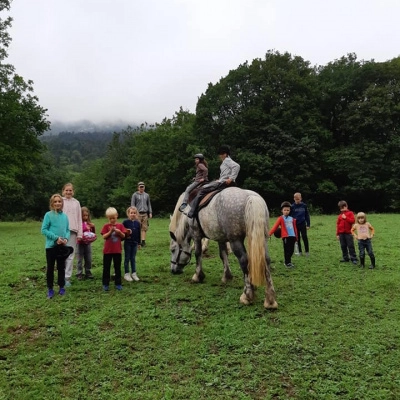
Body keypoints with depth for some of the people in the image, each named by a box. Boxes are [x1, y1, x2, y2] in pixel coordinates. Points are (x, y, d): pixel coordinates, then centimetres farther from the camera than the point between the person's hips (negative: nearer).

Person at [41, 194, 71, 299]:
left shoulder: (65, 216, 4)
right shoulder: (48, 215, -7)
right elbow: (43, 230, -10)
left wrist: (66, 238, -11)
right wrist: (56, 238, -17)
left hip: (62, 246, 3)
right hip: (51, 245, -3)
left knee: (61, 267, 12)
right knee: (50, 268, 6)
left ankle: (61, 287, 24)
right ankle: (50, 289, 18)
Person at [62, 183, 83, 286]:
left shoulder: (76, 203, 11)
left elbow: (79, 219, 9)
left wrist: (79, 233, 4)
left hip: (72, 231, 1)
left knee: (70, 255, -1)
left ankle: (67, 278, 3)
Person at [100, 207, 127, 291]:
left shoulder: (120, 226, 2)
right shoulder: (106, 226, -2)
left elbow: (123, 236, 2)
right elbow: (104, 236, -9)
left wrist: (119, 232, -16)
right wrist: (110, 231, -22)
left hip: (117, 250, 1)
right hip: (107, 250, -1)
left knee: (117, 268, 9)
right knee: (106, 268, 6)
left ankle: (118, 284, 18)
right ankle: (105, 284, 16)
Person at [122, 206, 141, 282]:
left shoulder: (137, 223, 3)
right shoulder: (125, 222, -8)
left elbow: (139, 233, 9)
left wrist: (139, 243, 11)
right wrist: (126, 233, -25)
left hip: (135, 243, 3)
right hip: (127, 243, -3)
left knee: (133, 258, 12)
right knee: (127, 258, 6)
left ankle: (134, 273, 19)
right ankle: (126, 274, 14)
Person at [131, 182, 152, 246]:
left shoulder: (147, 195, 15)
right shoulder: (135, 195, 4)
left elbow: (149, 204, 18)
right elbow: (132, 204, 3)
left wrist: (150, 212, 9)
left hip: (145, 214, 3)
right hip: (138, 214, -3)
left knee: (144, 228, -2)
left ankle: (143, 241, -2)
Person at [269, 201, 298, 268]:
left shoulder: (292, 219, 12)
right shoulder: (281, 218, -2)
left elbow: (295, 228, 18)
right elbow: (275, 227, -8)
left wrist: (296, 236, 20)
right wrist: (269, 234, -17)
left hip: (292, 236, 5)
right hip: (285, 237, -5)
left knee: (291, 250, 7)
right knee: (287, 250, -2)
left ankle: (288, 261, 24)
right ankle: (287, 263, 9)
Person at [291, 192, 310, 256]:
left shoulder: (304, 205, 0)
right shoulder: (292, 206, -3)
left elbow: (307, 215, 5)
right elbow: (290, 216, 0)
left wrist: (308, 224, 2)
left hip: (303, 224, 0)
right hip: (295, 225, 0)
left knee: (305, 238, -3)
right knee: (297, 239, 8)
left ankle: (307, 251, 8)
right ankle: (300, 251, 19)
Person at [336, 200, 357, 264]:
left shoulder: (350, 213, 1)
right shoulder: (340, 215, 11)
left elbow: (353, 221, -11)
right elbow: (338, 225, 11)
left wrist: (346, 218, -15)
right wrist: (337, 234, 8)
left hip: (348, 233, -4)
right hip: (341, 233, 4)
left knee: (351, 246, -5)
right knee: (343, 246, 8)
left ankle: (354, 259, -2)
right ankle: (345, 258, 17)